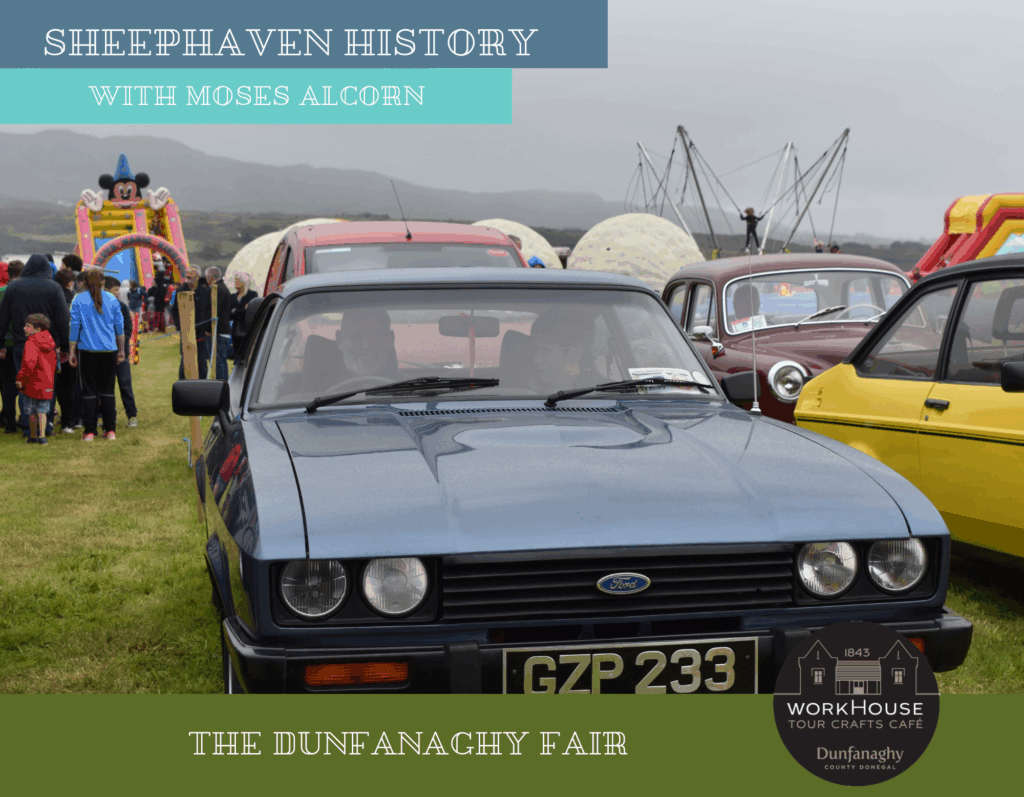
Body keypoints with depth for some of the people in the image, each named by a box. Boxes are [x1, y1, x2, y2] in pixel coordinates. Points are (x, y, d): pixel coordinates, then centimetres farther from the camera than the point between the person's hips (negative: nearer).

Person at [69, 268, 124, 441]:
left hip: (87, 351, -2)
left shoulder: (79, 300, -3)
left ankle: (90, 431, 2)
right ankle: (110, 430, 7)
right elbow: (120, 326, 7)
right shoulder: (112, 300, 2)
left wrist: (72, 352, 4)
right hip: (109, 350, 2)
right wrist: (121, 350, 17)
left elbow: (74, 326, -2)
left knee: (88, 391, 4)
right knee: (107, 390, 9)